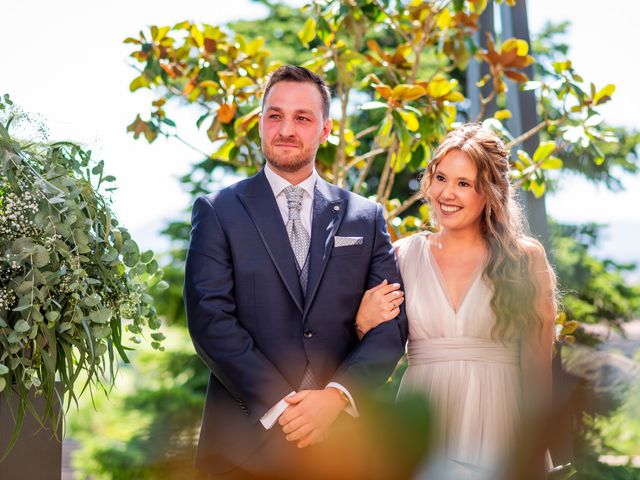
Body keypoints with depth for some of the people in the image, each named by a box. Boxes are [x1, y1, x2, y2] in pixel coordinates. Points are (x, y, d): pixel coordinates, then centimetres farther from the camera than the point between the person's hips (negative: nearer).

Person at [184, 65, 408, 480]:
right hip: (246, 442, -2)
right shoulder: (218, 211, 1)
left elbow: (392, 323, 1)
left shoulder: (366, 217, 8)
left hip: (341, 437, 2)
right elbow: (210, 319, -8)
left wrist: (337, 396, -14)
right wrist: (279, 406, -16)